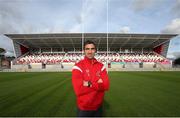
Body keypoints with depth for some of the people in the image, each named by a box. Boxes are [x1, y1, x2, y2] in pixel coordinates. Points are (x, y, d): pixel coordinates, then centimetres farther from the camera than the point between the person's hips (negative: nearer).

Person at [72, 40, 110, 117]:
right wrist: (98, 84, -17)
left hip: (98, 107, 4)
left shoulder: (101, 66, -2)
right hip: (83, 108, -3)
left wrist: (90, 84, -23)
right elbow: (78, 89, -24)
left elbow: (106, 85, -11)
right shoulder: (78, 66, -14)